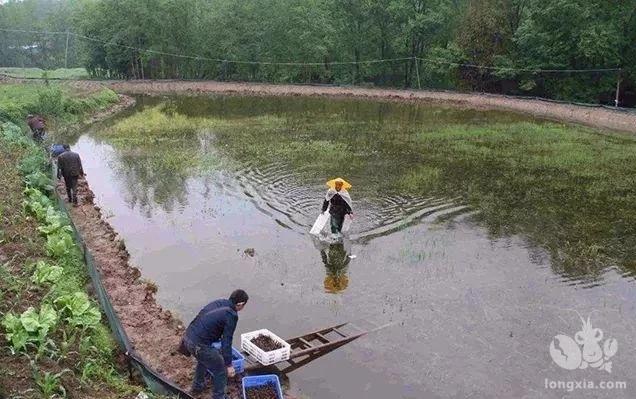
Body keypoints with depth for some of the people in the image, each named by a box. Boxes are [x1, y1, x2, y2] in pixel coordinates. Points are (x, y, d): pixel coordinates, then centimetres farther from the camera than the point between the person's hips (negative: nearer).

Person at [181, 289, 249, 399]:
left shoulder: (218, 302, 10)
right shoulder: (231, 315, -13)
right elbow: (227, 341, -13)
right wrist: (229, 365, -4)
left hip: (188, 337, 9)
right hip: (200, 345, -8)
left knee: (203, 359, 37)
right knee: (221, 370, 12)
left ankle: (197, 386, 53)